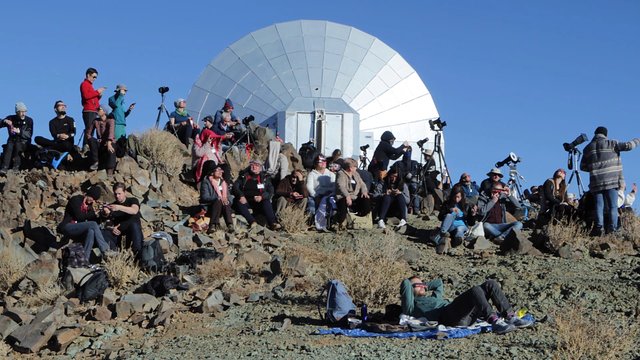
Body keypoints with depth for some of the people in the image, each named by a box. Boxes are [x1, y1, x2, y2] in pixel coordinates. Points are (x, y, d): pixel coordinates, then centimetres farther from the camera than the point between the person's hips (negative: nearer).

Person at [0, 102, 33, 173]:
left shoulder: (29, 120, -1)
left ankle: (16, 167, -33)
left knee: (18, 145, -35)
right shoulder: (11, 118, 5)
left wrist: (19, 131, -25)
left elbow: (29, 135, -10)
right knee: (9, 146, -31)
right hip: (12, 140, 2)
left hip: (24, 141, -2)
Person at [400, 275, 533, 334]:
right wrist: (412, 288, 24)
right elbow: (406, 283, 4)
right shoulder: (411, 306, 14)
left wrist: (424, 287, 42)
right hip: (449, 317, -9)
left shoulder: (434, 297, 39)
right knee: (475, 290, -33)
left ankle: (511, 318, -15)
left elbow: (439, 282, 51)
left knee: (490, 284, -5)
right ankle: (495, 322, -47)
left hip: (466, 316, 9)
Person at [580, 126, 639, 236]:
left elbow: (583, 167, 16)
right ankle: (612, 229, -13)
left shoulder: (588, 148, 13)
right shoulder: (610, 143, 2)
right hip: (611, 180, -2)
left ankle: (599, 226, -15)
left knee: (599, 206, 1)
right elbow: (627, 146, -1)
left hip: (596, 182, 2)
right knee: (613, 206, -1)